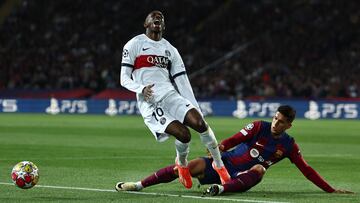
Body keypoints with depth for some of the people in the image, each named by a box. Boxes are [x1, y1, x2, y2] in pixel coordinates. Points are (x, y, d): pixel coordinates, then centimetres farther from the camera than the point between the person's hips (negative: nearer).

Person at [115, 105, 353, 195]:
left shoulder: (289, 145, 4)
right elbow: (235, 139, -5)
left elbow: (307, 169, 6)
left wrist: (331, 190, 1)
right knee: (194, 165, -23)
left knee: (258, 169, -34)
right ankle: (140, 184, -23)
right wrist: (219, 147, -24)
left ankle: (222, 188, -56)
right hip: (226, 162, 0)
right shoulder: (259, 127, 0)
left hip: (243, 177, 0)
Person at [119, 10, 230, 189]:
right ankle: (182, 163, 8)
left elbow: (183, 83, 16)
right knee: (183, 134, -25)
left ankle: (219, 165, -4)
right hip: (149, 102, -4)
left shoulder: (170, 50, 21)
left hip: (170, 95, 4)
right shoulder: (134, 45, 7)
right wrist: (141, 89, -20)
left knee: (199, 123, -22)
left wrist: (196, 110, 6)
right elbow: (124, 79, 2)